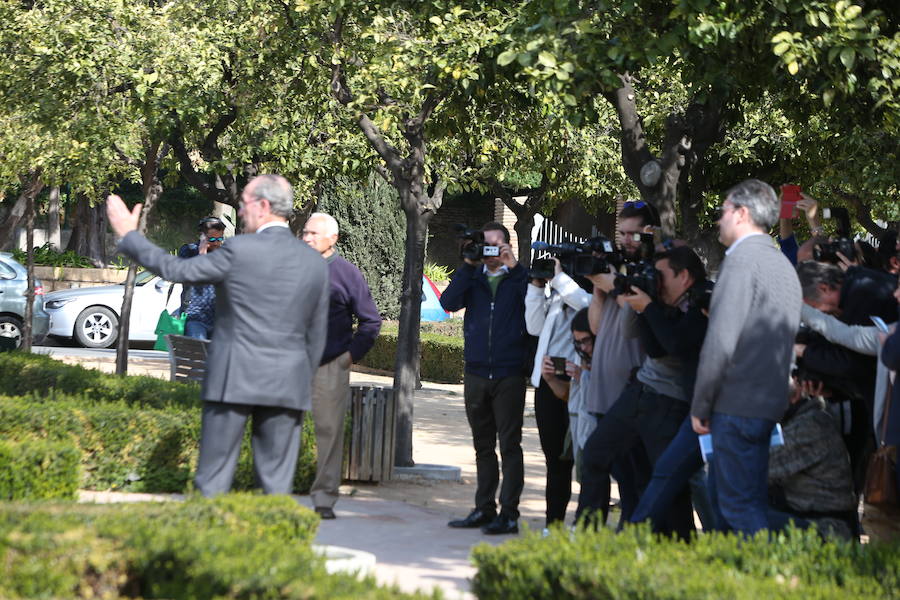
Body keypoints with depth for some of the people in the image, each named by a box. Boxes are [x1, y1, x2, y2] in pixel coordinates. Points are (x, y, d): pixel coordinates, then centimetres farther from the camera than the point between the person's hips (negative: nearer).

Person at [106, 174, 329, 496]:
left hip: (234, 381, -4)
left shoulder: (240, 250, -9)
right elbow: (316, 336, 13)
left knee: (213, 482, 2)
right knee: (277, 485, 6)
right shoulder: (316, 262, 7)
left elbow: (176, 269, -1)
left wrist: (129, 235, 11)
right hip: (287, 385, 4)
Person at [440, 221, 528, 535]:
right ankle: (484, 509, 18)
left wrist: (514, 267, -15)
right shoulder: (473, 277, 11)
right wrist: (468, 265, -9)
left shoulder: (518, 277, 3)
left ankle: (508, 514, -3)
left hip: (509, 375, -4)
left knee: (509, 444, -4)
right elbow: (448, 303, -5)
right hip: (476, 373, 4)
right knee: (483, 445, 11)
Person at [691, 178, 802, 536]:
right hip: (770, 401, 9)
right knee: (722, 497, 16)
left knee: (741, 506, -6)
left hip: (738, 407, -9)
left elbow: (720, 342, -19)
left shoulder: (742, 261, -12)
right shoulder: (784, 265, 17)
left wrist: (700, 406, -10)